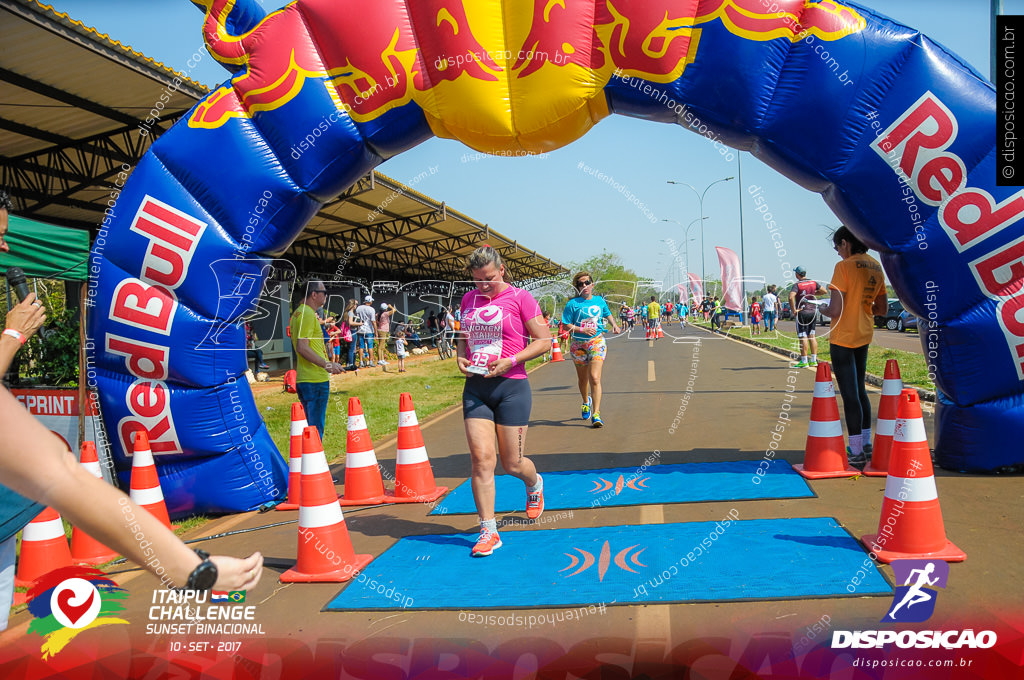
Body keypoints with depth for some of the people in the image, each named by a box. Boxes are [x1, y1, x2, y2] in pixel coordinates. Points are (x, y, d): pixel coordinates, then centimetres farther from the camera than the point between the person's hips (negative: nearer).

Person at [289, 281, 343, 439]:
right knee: (316, 428, -7)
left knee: (312, 426, 15)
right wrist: (326, 364, -26)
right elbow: (302, 348, -21)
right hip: (316, 379, -10)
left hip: (302, 379, 10)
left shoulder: (298, 313, 18)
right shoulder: (308, 314, -13)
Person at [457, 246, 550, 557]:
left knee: (512, 464, 4)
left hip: (511, 386, -4)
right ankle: (488, 532, 2)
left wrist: (510, 361, -16)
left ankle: (534, 484, 41)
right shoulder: (468, 300, 11)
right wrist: (460, 358, 2)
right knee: (481, 458, -6)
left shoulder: (520, 298, -4)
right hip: (475, 388, 4)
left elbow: (543, 340, -5)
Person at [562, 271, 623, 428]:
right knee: (582, 378, 16)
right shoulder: (573, 304, -4)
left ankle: (596, 414, -14)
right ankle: (586, 401, 47)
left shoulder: (600, 301, 7)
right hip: (578, 344, 0)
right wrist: (582, 330, -17)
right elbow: (566, 325, -6)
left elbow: (608, 314, 26)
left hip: (597, 342, 0)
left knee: (595, 378, -15)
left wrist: (614, 325, 9)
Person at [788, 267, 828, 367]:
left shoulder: (797, 285, -11)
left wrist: (794, 310, -16)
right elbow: (824, 291, 12)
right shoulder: (813, 282, 5)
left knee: (803, 337, -4)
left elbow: (791, 297, -25)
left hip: (802, 312, -5)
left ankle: (804, 361, -4)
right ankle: (813, 360, 12)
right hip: (813, 312, 5)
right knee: (812, 336, 10)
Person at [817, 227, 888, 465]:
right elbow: (882, 308, 13)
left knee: (849, 394, -3)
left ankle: (856, 451, 0)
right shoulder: (875, 266, 7)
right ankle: (866, 443, 29)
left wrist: (822, 309, -1)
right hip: (864, 336, 8)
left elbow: (835, 310, -22)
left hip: (843, 337, -8)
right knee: (860, 391, 20)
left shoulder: (844, 266, -17)